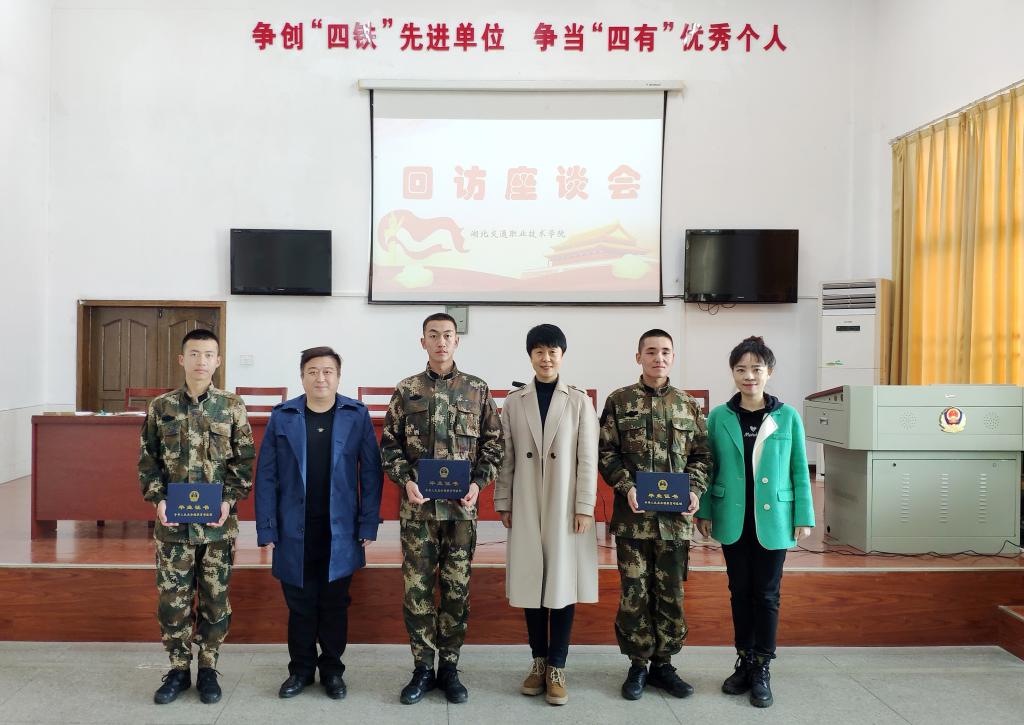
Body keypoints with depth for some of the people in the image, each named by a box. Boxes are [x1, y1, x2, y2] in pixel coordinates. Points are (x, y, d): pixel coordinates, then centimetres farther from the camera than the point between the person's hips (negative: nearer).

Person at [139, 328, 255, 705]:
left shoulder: (232, 406, 0)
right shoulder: (160, 407, 3)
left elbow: (244, 461, 1)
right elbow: (148, 460, 6)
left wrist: (230, 499, -11)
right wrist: (158, 499, -7)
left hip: (218, 523, -1)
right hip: (173, 522, 1)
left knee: (215, 599, 8)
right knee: (171, 600, 6)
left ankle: (208, 669, 22)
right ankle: (179, 668, 23)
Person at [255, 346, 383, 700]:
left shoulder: (357, 416, -2)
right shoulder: (282, 417, 0)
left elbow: (371, 473, -2)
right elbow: (266, 476, 0)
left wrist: (368, 525, -6)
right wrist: (267, 530, -4)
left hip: (340, 531, 0)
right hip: (295, 532, 1)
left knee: (334, 604, 11)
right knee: (300, 604, 12)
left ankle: (332, 670, 26)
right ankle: (301, 669, 28)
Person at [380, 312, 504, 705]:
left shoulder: (477, 390, 5)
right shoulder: (406, 390, 4)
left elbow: (493, 444, 4)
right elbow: (389, 443, 5)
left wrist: (478, 483, -9)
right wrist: (405, 481, -10)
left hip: (461, 506, 0)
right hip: (417, 505, 0)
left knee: (457, 587, 6)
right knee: (417, 587, 4)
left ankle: (449, 667, 19)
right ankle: (423, 668, 17)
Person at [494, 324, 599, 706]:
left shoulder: (579, 401, 1)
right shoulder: (513, 402, 5)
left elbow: (588, 458, -2)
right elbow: (506, 458, 5)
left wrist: (585, 508, -7)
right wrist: (503, 503, 2)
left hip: (565, 507, -1)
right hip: (526, 508, 1)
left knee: (563, 583, 2)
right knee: (532, 583, 7)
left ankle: (557, 668, 12)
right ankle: (538, 662, 20)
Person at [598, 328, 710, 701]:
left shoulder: (688, 405, 8)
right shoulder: (619, 401, 2)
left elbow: (701, 454, 9)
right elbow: (606, 452, 0)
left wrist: (695, 490, -7)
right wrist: (627, 487, -14)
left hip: (675, 516, 2)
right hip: (632, 516, -2)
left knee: (671, 593, 9)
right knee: (635, 593, 4)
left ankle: (663, 664, 23)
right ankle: (638, 665, 18)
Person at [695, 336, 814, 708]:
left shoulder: (788, 417, -3)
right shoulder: (719, 417, -1)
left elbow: (800, 471, 0)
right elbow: (709, 467, 4)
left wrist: (804, 518, -2)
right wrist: (704, 511, 0)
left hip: (772, 521, -1)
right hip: (733, 521, 1)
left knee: (766, 594, 5)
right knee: (740, 592, 11)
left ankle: (761, 670, 16)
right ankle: (744, 662, 24)